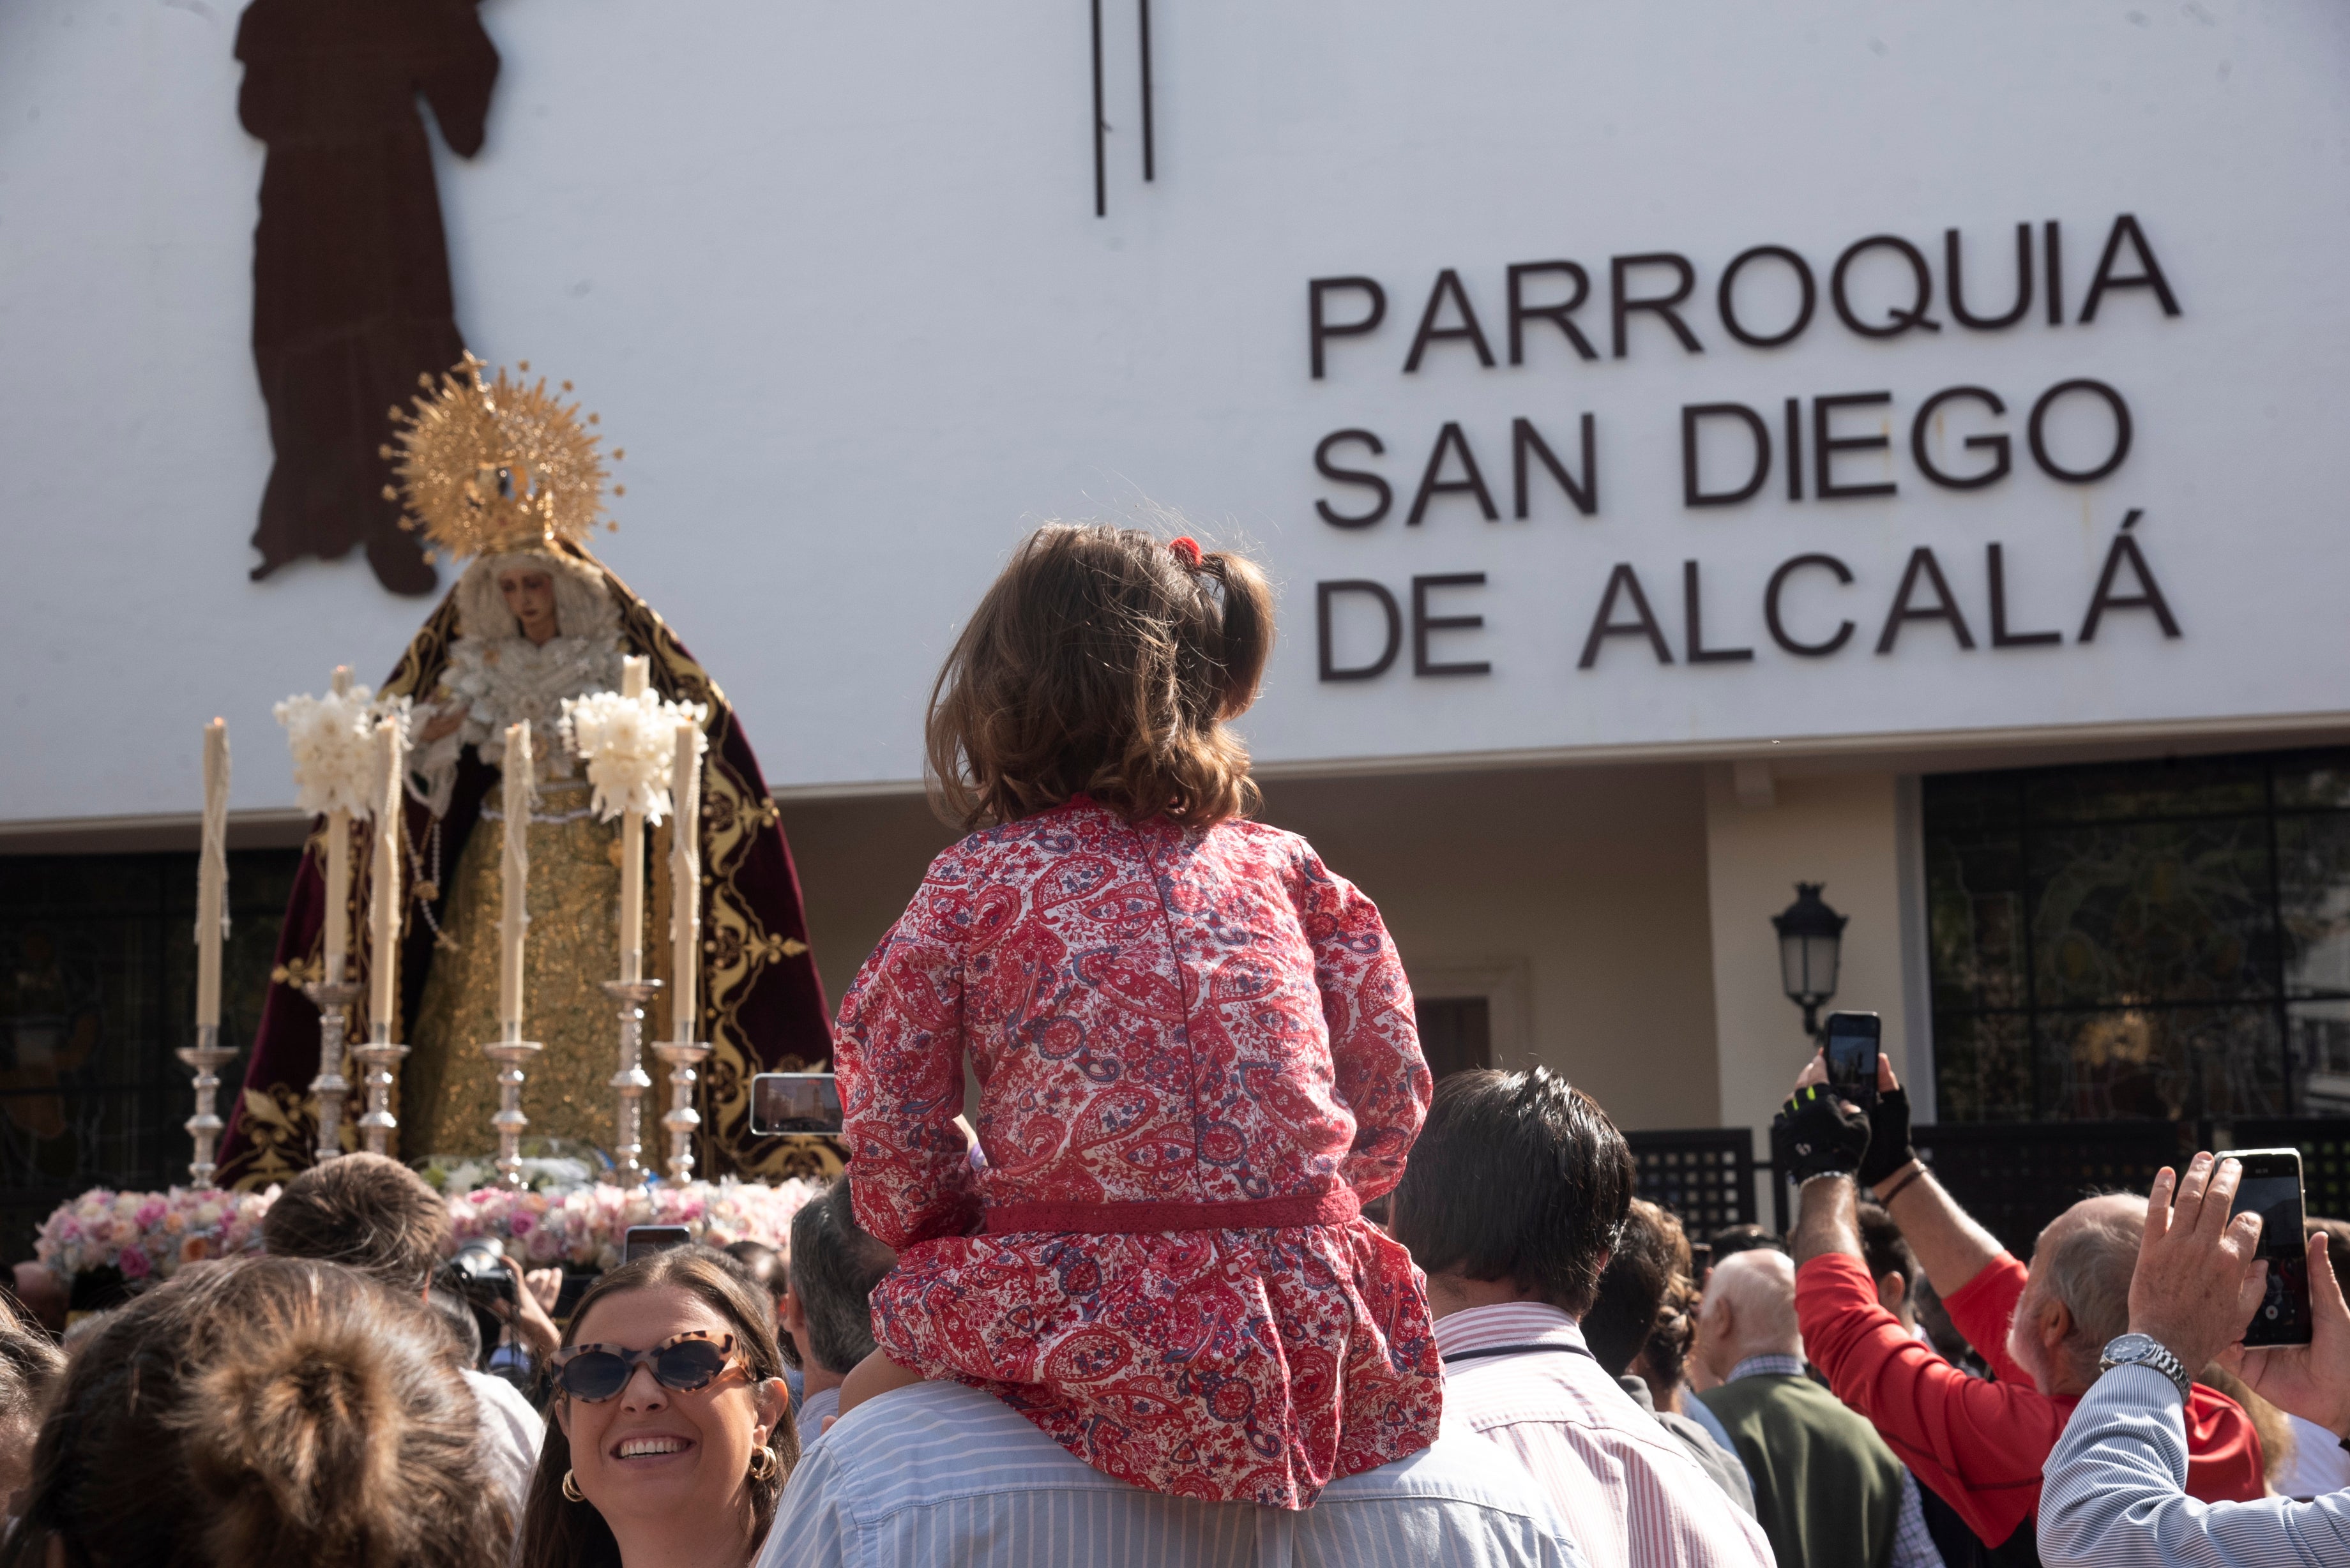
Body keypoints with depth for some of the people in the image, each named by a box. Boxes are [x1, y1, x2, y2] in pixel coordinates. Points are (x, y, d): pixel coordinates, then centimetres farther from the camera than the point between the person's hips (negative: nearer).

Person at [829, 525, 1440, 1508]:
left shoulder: (972, 886, 3)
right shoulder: (1284, 869, 11)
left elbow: (892, 1150, 1)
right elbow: (1390, 1104, 11)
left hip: (1091, 1338, -3)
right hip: (1310, 1337, 3)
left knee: (858, 1411, 23)